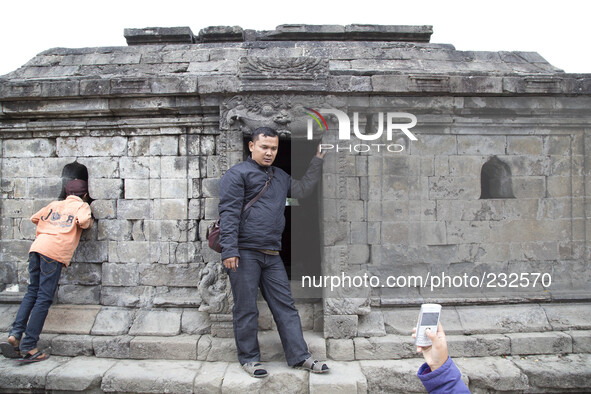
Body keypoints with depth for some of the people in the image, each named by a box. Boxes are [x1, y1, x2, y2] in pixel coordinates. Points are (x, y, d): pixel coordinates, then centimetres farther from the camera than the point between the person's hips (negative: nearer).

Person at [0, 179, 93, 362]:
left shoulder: (55, 204, 27)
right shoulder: (82, 205, 11)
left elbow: (34, 218, 30)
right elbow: (83, 220, -9)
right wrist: (88, 223, 13)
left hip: (37, 246, 6)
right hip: (54, 252, -6)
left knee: (32, 293, 13)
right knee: (44, 299, -5)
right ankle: (28, 347, -5)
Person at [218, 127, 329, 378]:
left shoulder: (280, 177, 21)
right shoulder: (237, 174, -2)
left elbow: (303, 189, 23)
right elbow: (228, 214, -9)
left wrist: (318, 160, 21)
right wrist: (229, 251, -17)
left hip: (272, 255, 6)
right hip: (245, 253, -6)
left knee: (285, 305, 8)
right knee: (246, 308, 4)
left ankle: (299, 356, 17)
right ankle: (249, 358, 20)